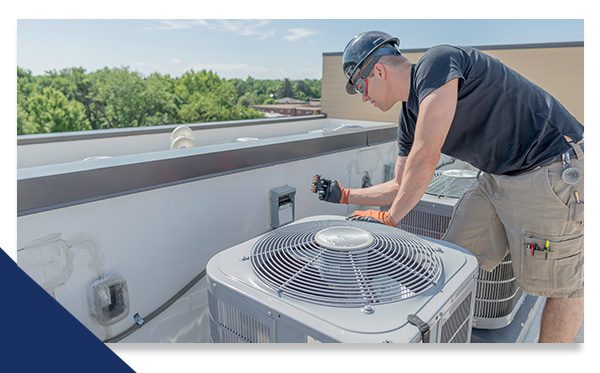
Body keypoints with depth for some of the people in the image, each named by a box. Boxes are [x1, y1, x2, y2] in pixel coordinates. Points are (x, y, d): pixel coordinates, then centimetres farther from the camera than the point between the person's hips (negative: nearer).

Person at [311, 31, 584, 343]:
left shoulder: (437, 63, -19)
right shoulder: (409, 118, 7)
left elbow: (425, 157, -26)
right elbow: (402, 186, 14)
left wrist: (389, 218, -17)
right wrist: (344, 195, 14)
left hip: (552, 167, -8)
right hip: (499, 176, 9)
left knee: (560, 283, 2)